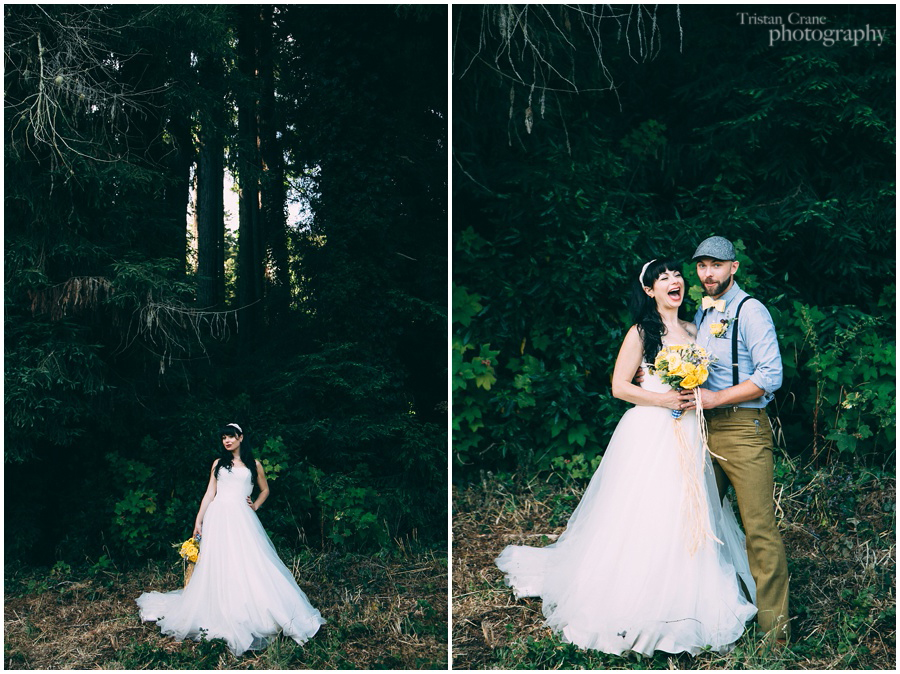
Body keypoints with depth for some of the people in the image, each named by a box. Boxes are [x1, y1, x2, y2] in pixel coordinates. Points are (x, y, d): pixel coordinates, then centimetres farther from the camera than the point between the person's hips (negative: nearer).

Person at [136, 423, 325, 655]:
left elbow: (265, 490, 22)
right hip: (219, 517, 1)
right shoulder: (218, 463, 13)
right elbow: (209, 493, 9)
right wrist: (198, 520, 2)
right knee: (219, 564, -2)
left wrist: (255, 506, 5)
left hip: (242, 519, 0)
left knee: (249, 563, -6)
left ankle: (252, 614, -1)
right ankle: (221, 614, 4)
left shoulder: (254, 464, 11)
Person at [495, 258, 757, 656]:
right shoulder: (641, 332, -4)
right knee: (643, 517, -2)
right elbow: (619, 387, -8)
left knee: (685, 518, 9)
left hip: (687, 437, 6)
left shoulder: (693, 331, 13)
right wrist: (665, 400, -16)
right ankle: (633, 608, 10)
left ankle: (680, 609, 22)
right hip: (649, 433, -6)